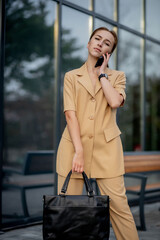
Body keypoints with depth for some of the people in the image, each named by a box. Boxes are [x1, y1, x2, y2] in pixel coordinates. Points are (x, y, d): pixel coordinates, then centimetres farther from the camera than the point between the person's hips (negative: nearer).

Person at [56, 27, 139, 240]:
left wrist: (102, 73, 2)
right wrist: (78, 151, -14)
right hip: (74, 145, 0)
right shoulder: (71, 77, 11)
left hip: (106, 148, 0)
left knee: (118, 204, -5)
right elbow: (70, 114, -2)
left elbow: (115, 102, -10)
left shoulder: (117, 76, 13)